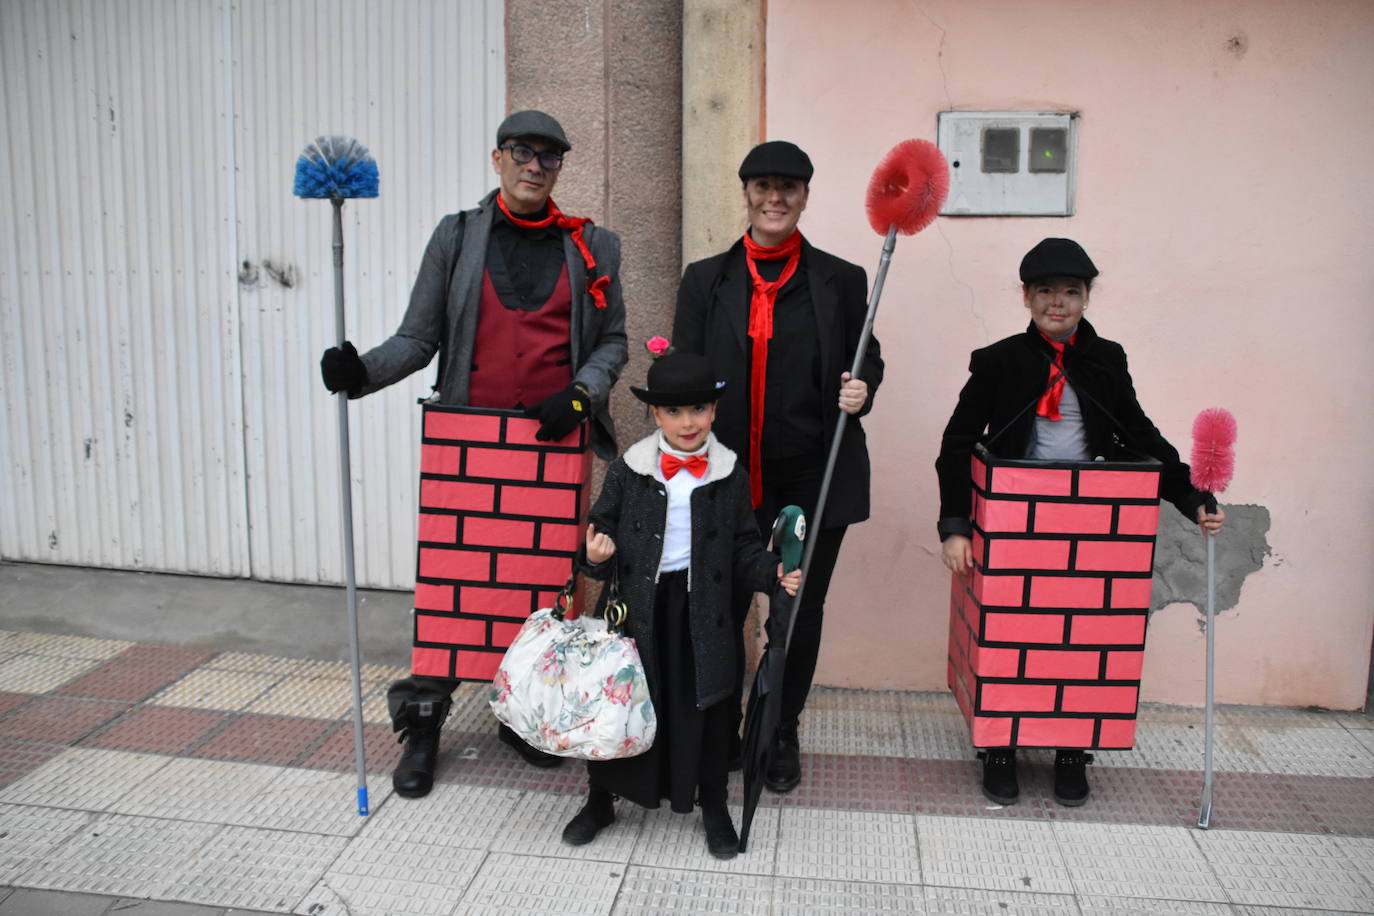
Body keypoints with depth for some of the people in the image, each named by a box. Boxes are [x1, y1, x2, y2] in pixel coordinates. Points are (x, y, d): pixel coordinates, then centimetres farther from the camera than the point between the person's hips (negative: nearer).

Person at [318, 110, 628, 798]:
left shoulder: (593, 248, 8)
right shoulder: (457, 236, 6)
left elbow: (612, 342, 10)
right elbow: (419, 336, 3)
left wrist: (579, 394, -8)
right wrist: (364, 369, -15)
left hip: (553, 441, 1)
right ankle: (422, 723, 17)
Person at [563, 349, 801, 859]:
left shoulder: (730, 476, 0)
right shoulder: (629, 470, -2)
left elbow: (743, 548, 5)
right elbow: (603, 528, 4)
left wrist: (775, 573, -12)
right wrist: (595, 556, -17)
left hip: (702, 611, 0)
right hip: (639, 606, 0)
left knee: (706, 705, 9)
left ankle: (713, 807, 29)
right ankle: (601, 799, 30)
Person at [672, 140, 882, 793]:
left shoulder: (840, 280, 5)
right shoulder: (705, 280, 6)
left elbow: (866, 361, 12)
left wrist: (862, 390, -10)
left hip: (815, 479, 0)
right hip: (727, 476, 0)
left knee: (800, 611, 11)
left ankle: (782, 733, 32)